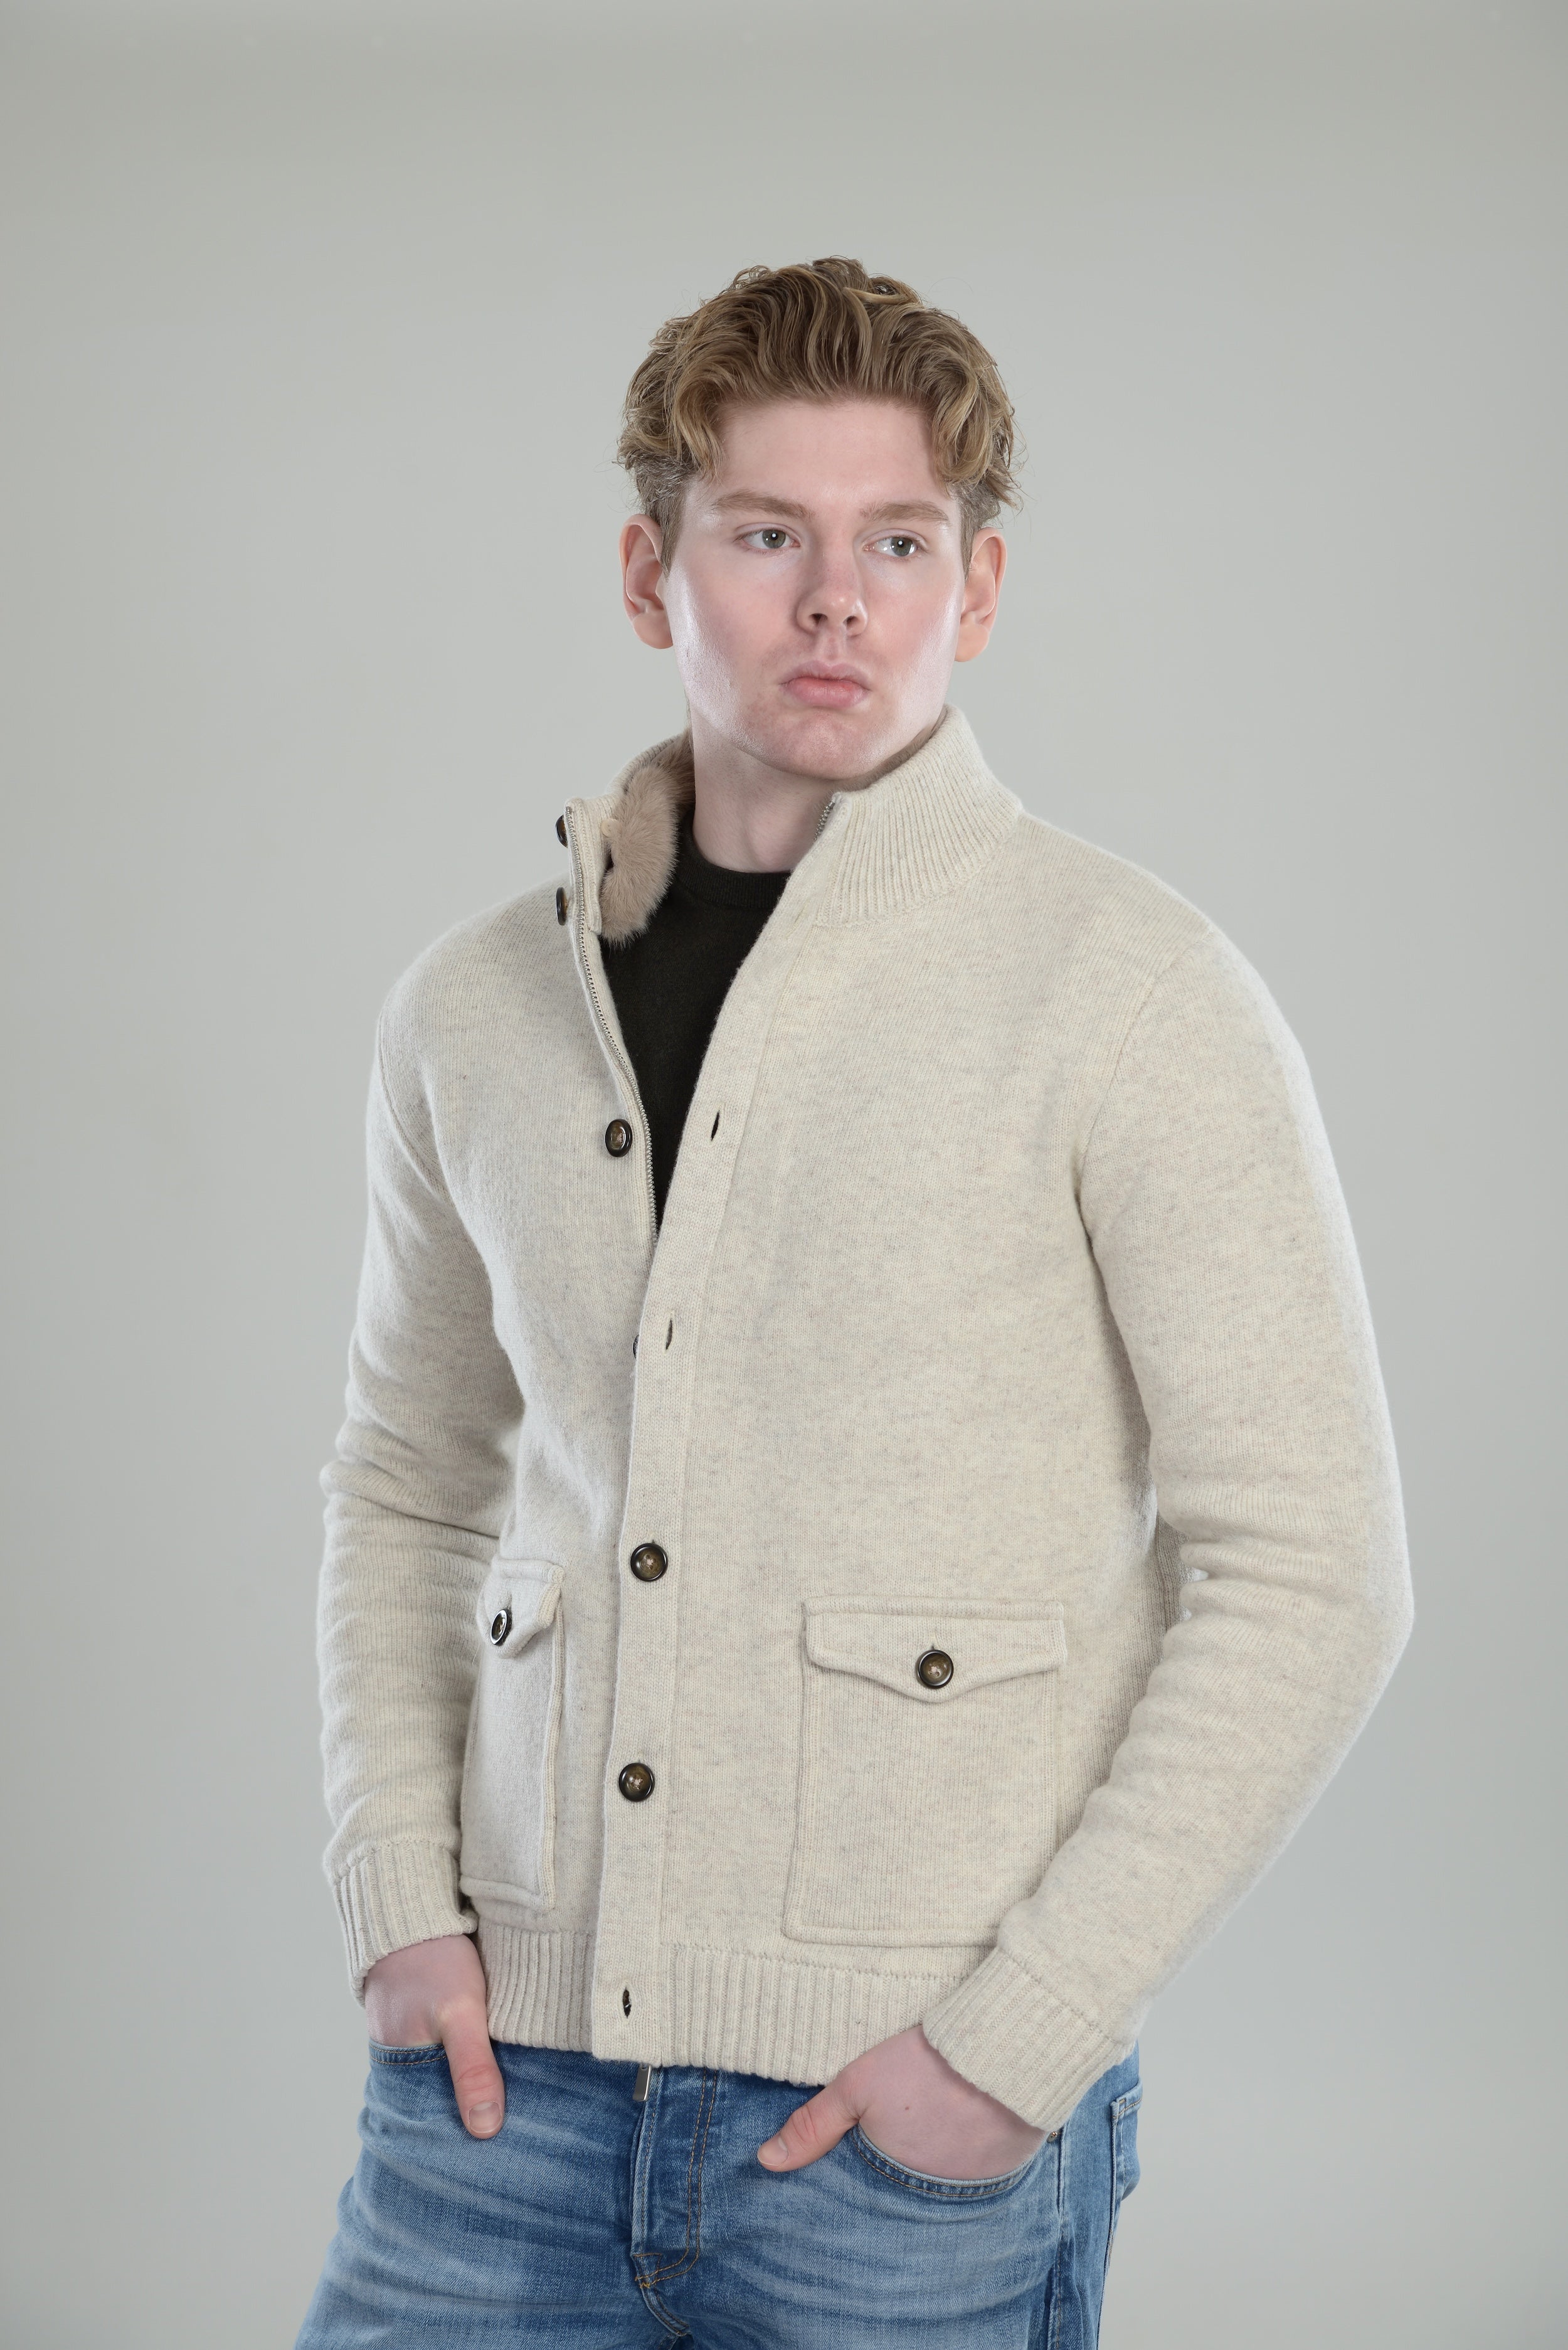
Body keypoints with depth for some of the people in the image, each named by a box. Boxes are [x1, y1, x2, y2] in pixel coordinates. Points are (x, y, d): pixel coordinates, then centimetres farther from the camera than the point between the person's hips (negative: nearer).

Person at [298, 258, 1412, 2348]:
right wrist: (402, 1905, 5)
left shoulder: (1132, 995, -8)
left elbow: (1311, 1575, -8)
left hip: (917, 2118, -3)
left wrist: (1016, 2037, -12)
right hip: (518, 2071, 4)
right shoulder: (477, 1009, 6)